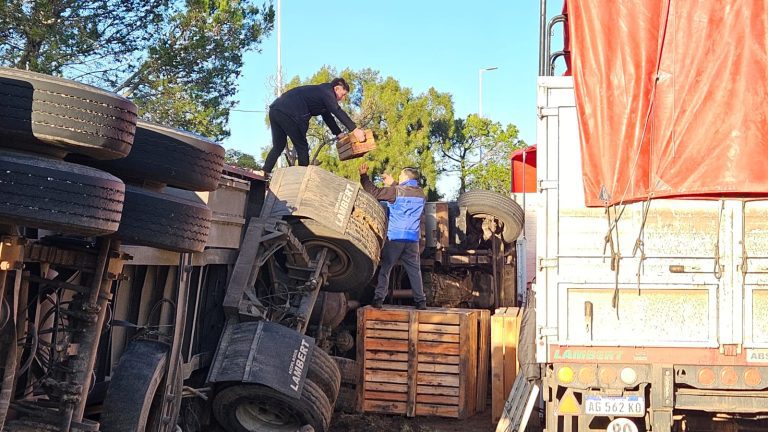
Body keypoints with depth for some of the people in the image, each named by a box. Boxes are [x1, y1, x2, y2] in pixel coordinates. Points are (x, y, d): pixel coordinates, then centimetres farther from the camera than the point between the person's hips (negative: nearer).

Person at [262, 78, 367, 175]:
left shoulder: (321, 92, 27)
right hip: (289, 114, -10)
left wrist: (339, 134, 27)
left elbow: (327, 117, 32)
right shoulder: (326, 92, -2)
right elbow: (338, 111, -15)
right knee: (302, 147, 1)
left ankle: (264, 173, 9)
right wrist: (355, 130, -19)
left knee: (278, 146, 18)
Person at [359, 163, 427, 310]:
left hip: (394, 237, -4)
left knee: (385, 268, 2)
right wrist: (393, 184, 30)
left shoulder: (396, 191, -7)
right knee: (414, 270, 7)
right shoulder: (420, 194, 10)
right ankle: (420, 301, 4)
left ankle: (378, 299, -4)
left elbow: (374, 192, -8)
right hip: (413, 238, 4)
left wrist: (364, 176, 1)